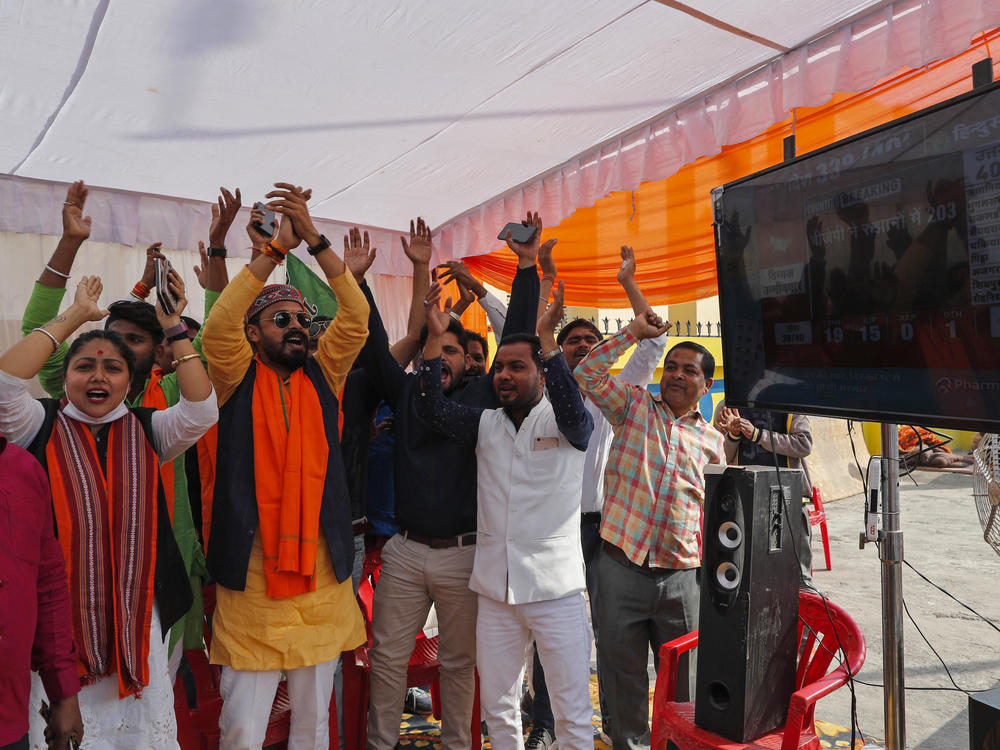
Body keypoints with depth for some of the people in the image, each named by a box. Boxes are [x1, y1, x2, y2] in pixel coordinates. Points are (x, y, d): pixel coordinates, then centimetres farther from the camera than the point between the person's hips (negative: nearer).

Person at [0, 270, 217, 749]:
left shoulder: (146, 430, 5)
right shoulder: (43, 427, 1)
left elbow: (202, 411, -12)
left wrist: (173, 327, -9)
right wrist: (74, 316, -11)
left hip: (135, 612, 2)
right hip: (59, 613, -1)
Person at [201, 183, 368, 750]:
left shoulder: (323, 377, 6)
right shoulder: (238, 380, 0)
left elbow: (357, 317, -5)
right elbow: (217, 328, -18)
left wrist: (315, 240, -13)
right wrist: (277, 247, -19)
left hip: (322, 575, 3)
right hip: (250, 576, -2)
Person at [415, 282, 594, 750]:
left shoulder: (564, 424, -2)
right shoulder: (486, 424, 9)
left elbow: (572, 408, -24)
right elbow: (432, 408, -3)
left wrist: (547, 337, -32)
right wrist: (436, 338, -11)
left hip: (556, 588, -3)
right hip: (495, 589, 4)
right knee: (497, 708, 16)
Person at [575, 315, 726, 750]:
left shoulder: (712, 440, 12)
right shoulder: (634, 407, 6)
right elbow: (588, 374, -7)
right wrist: (635, 332, -8)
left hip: (681, 575, 2)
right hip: (622, 566, -2)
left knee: (682, 676, 12)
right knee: (623, 669, 10)